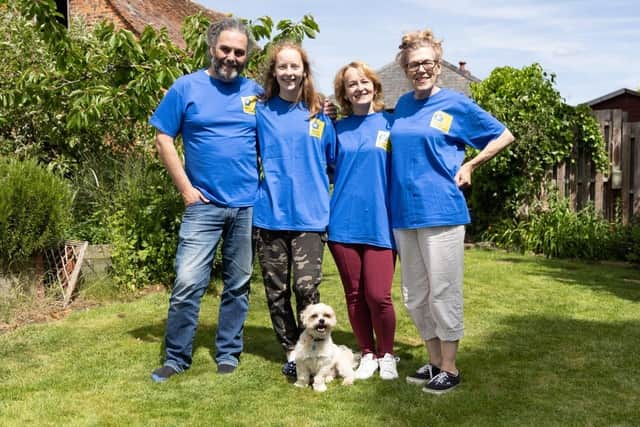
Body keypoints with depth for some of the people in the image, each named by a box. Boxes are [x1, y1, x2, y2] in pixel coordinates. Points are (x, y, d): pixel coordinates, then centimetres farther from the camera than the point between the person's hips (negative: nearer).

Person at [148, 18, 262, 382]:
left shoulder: (255, 92, 6)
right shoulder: (186, 87, 0)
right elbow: (164, 139, 1)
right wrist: (186, 188, -5)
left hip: (248, 205, 2)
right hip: (204, 203, -2)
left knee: (238, 284, 9)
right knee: (188, 282, -7)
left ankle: (229, 353, 23)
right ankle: (176, 357, 8)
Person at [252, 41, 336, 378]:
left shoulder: (319, 117, 7)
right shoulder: (261, 113, 5)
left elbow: (334, 163, 15)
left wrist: (327, 200, 10)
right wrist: (257, 194, 5)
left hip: (310, 216, -1)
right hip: (270, 214, 1)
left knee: (306, 287, -9)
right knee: (276, 290, 7)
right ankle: (291, 352, 22)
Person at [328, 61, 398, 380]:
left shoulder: (390, 124, 3)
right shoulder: (337, 129, 9)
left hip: (380, 223, -2)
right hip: (343, 222, 2)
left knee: (378, 296, -6)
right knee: (354, 295, 8)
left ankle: (387, 355, 17)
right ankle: (367, 354, 25)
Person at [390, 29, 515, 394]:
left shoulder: (456, 104, -3)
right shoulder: (403, 104, 11)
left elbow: (504, 136, 4)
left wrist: (469, 165, -1)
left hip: (441, 211, -6)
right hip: (404, 213, 6)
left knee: (444, 293, 1)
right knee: (415, 296, 11)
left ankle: (450, 368, 14)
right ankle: (434, 361, 25)